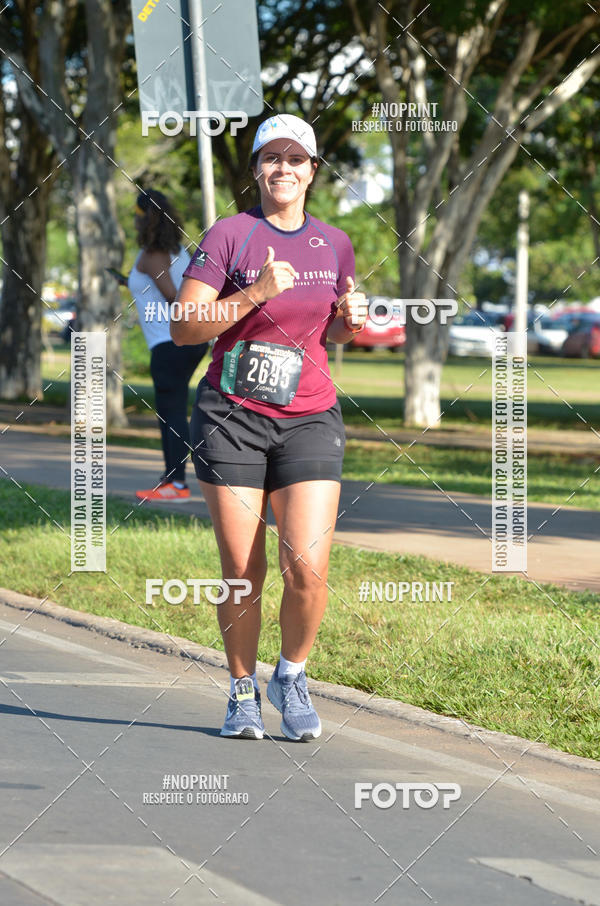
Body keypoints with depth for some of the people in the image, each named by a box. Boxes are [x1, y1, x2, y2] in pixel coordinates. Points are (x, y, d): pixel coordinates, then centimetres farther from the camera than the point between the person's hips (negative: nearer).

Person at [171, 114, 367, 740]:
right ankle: (242, 691, 20)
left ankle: (291, 678, 13)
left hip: (309, 419, 2)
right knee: (242, 574, -1)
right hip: (232, 418, -2)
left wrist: (349, 319, 1)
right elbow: (184, 328, -10)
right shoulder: (229, 237, -3)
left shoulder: (334, 245, 10)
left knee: (307, 567, -12)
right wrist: (256, 293, -20)